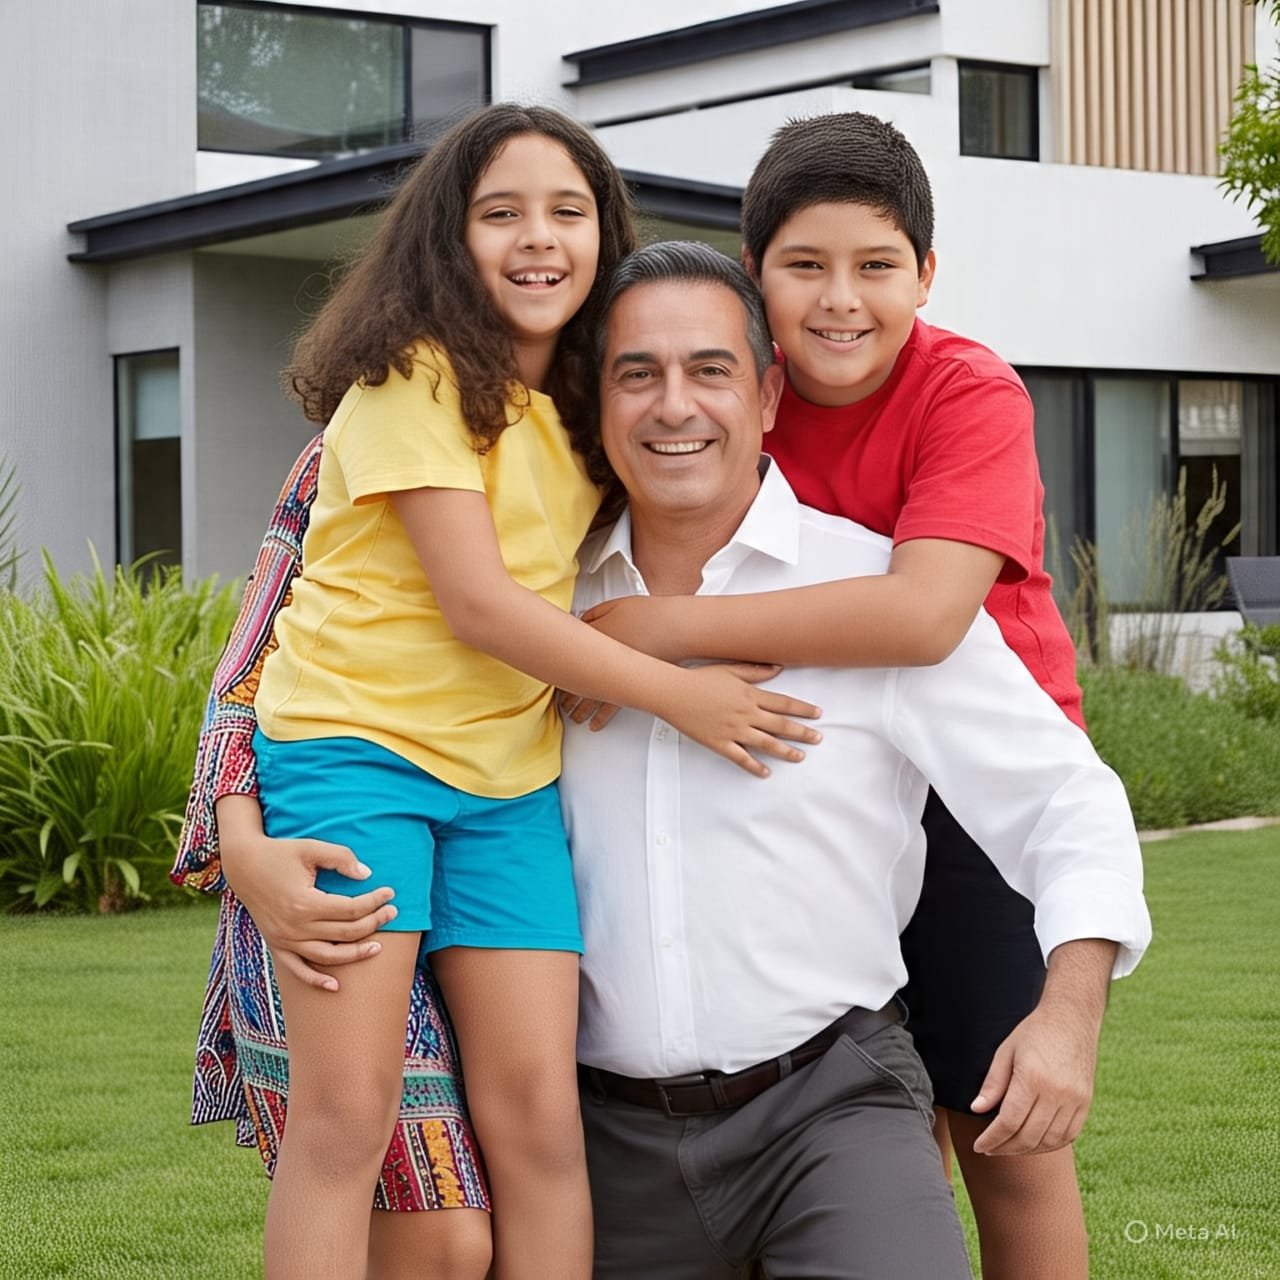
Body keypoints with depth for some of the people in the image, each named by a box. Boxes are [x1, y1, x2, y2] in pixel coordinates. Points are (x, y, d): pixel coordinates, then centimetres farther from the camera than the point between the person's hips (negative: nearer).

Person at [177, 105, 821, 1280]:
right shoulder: (417, 376, -9)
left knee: (538, 1114, -3)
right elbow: (476, 600, -14)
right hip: (355, 741, -6)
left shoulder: (584, 408, 13)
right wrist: (679, 695, -12)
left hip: (509, 772, 6)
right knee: (346, 1115, -10)